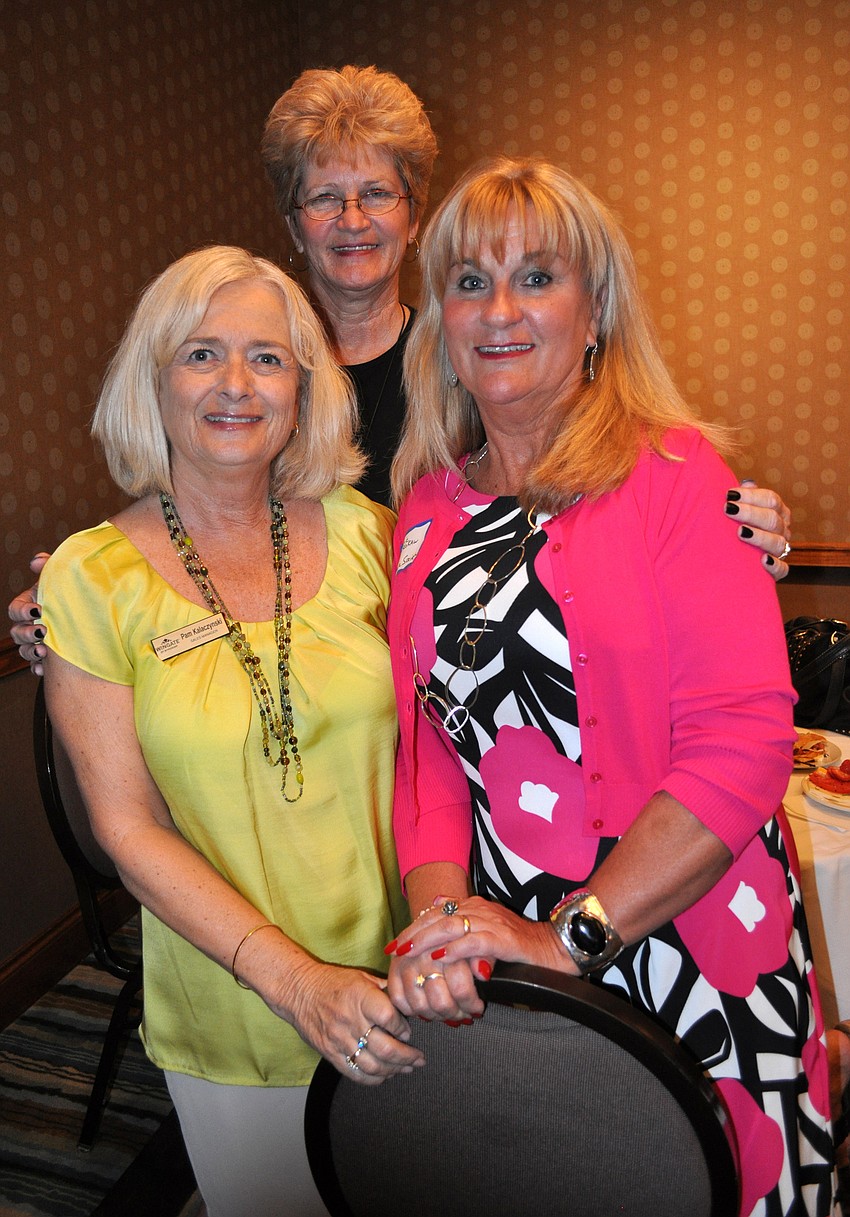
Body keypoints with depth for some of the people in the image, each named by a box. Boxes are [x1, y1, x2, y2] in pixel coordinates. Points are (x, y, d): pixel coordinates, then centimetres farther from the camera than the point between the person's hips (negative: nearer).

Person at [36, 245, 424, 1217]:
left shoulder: (360, 531, -6)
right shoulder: (91, 579, -12)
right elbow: (129, 829, -12)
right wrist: (294, 978, -19)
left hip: (400, 989, 2)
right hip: (234, 1019, -2)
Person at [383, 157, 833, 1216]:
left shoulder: (673, 472, -10)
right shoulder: (426, 505, 4)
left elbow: (743, 740, -17)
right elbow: (426, 739, 2)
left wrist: (571, 936, -21)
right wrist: (439, 914, -13)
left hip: (689, 944, -3)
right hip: (503, 957, 4)